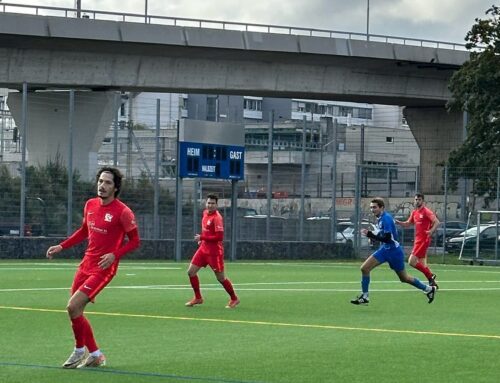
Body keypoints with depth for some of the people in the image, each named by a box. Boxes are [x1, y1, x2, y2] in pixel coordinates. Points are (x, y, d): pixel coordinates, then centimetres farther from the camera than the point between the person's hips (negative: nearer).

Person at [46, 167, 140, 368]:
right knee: (75, 311, 7)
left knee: (73, 307, -16)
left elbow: (135, 241, -8)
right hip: (87, 263, 7)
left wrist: (114, 255, -22)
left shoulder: (122, 211, -13)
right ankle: (95, 355, 22)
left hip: (103, 267, -7)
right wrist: (61, 246, 15)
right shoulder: (90, 204, 6)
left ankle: (80, 350, 6)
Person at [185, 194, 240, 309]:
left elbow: (219, 236, -24)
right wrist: (202, 239, 11)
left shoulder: (217, 218, -19)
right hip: (203, 248, 8)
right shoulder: (205, 213, 7)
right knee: (191, 272, 3)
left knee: (220, 278, 1)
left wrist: (202, 237, -20)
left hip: (214, 251, -8)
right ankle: (198, 298, 16)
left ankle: (234, 299, 19)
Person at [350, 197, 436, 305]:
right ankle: (364, 296, 1)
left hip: (393, 251, -9)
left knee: (404, 278, 4)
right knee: (364, 268, -4)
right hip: (385, 249, 9)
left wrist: (370, 234, -28)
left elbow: (387, 238, -28)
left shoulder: (386, 218, -21)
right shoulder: (380, 218, 7)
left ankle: (428, 289, 22)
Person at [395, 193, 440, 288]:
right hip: (418, 240, 8)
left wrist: (431, 231, -37)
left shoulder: (426, 211, -10)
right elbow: (408, 224, 25)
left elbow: (437, 222, -20)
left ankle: (430, 275, -7)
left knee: (411, 261, -15)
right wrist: (398, 222, 7)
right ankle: (432, 282, 15)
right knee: (422, 264, 9)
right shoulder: (414, 212, 14)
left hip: (423, 240, -8)